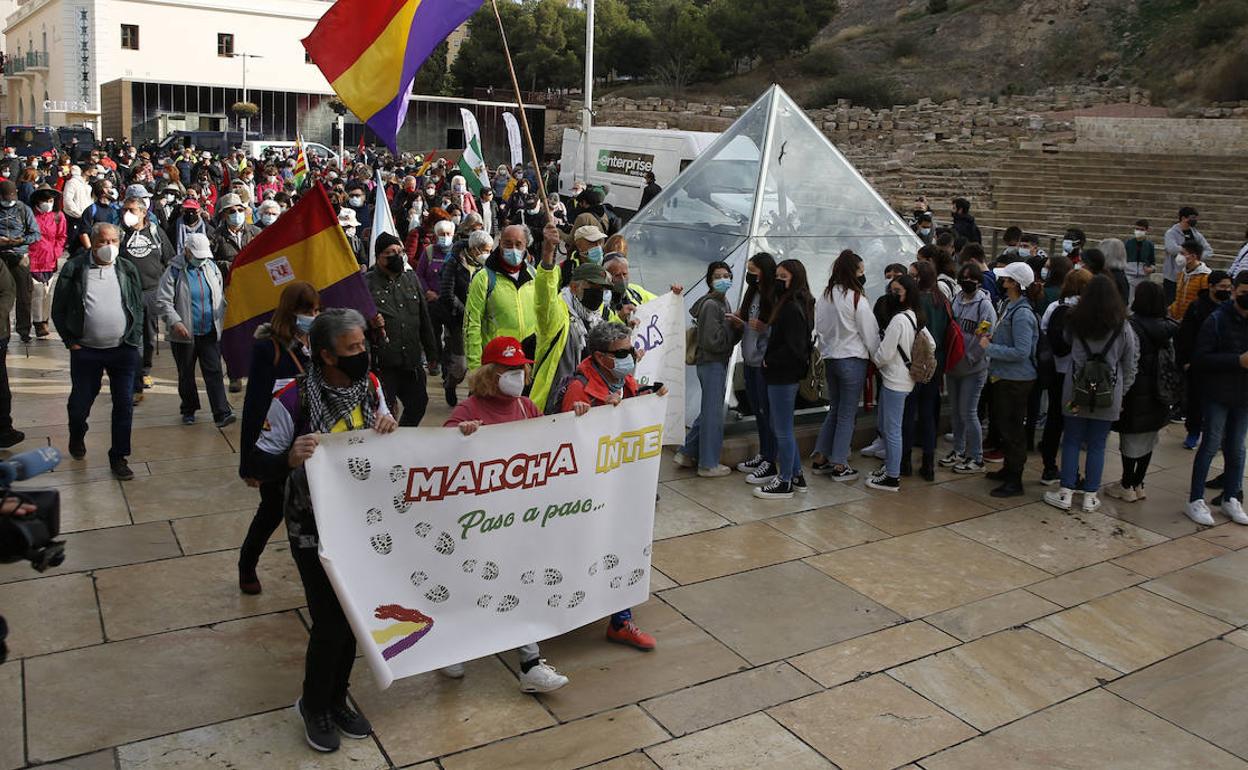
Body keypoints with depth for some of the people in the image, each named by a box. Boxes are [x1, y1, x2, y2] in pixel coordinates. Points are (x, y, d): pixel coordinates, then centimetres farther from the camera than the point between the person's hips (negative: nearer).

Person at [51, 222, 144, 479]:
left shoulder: (128, 270, 4)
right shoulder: (74, 268, -3)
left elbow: (138, 307, 10)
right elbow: (59, 309, 2)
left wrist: (134, 339, 2)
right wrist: (70, 341, -2)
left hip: (123, 350, 1)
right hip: (85, 351, -1)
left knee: (124, 405, 2)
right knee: (80, 401, 12)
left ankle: (118, 457, 15)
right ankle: (77, 437, 44)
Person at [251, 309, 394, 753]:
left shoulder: (369, 385, -4)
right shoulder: (292, 399, -21)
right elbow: (260, 465, -14)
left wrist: (389, 428, -15)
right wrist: (290, 457, -36)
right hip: (315, 530, -5)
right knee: (330, 623, -2)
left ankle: (337, 701, 36)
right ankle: (313, 706, 26)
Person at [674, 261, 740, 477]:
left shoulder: (724, 302, 14)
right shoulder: (710, 305, -16)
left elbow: (731, 337, 13)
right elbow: (714, 340, -22)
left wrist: (738, 327, -7)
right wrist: (736, 327, -10)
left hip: (718, 362, 10)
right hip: (712, 363, -10)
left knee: (708, 411, 18)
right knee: (713, 413, -1)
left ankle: (686, 453, 27)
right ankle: (708, 465, 9)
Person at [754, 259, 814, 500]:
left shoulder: (792, 308, -20)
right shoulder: (792, 304, 10)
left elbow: (793, 347, -25)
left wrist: (769, 360, -14)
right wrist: (769, 358, 4)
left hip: (783, 376, -10)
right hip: (785, 374, 10)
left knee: (783, 429, 1)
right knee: (780, 426, 19)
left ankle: (785, 483, 13)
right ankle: (797, 475, 28)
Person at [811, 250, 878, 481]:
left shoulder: (824, 296, 3)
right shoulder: (856, 299, -15)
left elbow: (819, 328, 9)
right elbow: (870, 333, -10)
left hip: (830, 358, 6)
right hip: (852, 360, -6)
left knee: (834, 409, 18)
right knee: (847, 413, 3)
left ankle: (820, 459, 19)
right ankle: (839, 466, 8)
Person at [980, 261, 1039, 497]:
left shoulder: (1021, 314, -21)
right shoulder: (1010, 306, 10)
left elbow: (1021, 352, -26)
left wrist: (990, 347, -19)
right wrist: (992, 338, 4)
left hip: (1016, 380, -10)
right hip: (1004, 377, 10)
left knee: (1012, 429, -2)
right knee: (1002, 424, 21)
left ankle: (1014, 481, 7)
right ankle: (1009, 469, 36)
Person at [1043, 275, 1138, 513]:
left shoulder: (1075, 322, -3)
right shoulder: (1123, 328, -3)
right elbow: (1130, 365, 4)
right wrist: (1122, 391, 13)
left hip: (1076, 391, 0)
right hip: (1109, 394, 0)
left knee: (1071, 442, 8)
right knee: (1097, 445, 7)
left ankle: (1066, 493, 10)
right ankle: (1090, 497, 13)